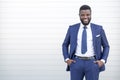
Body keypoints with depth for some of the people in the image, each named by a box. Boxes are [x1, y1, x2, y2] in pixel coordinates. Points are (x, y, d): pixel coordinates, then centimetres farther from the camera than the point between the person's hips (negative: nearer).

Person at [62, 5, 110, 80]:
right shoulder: (72, 28, 6)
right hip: (76, 62, 1)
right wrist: (67, 59, 2)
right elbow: (65, 45, 16)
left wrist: (103, 60, -2)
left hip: (93, 63, 0)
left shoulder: (99, 29, 4)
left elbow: (106, 46, 12)